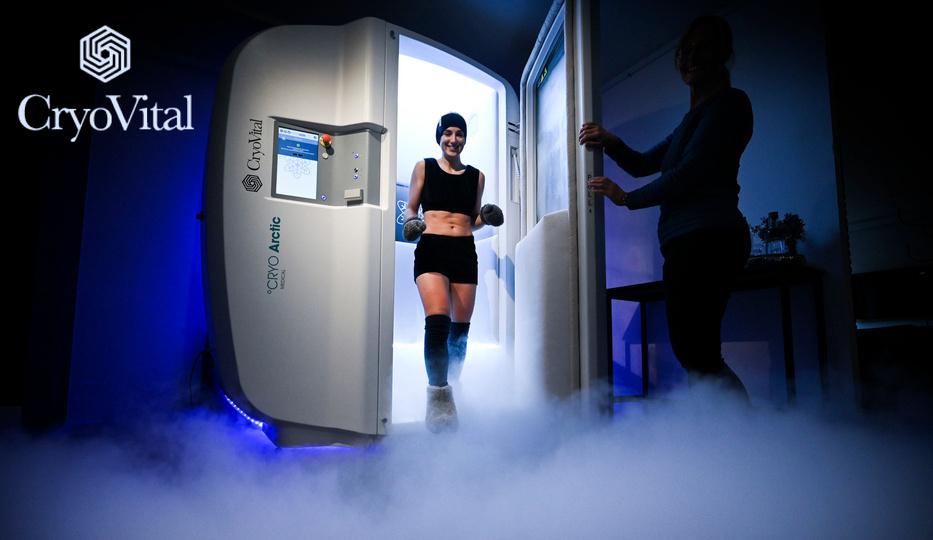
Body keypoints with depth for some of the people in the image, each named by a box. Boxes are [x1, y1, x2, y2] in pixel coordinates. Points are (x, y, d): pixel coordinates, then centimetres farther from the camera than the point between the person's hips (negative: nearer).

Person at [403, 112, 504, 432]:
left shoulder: (476, 176, 17)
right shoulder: (424, 167, 11)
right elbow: (410, 207, 12)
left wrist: (487, 217, 0)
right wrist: (411, 222, -10)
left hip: (465, 252, 3)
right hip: (431, 249, -3)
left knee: (460, 329, 4)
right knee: (438, 321, -23)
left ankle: (451, 391, 22)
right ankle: (438, 395, -19)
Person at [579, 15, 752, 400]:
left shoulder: (728, 102, 0)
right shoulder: (694, 118, 30)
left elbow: (690, 173, -11)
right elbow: (642, 164, 31)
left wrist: (627, 198, -1)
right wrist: (609, 142, 10)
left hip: (704, 237, -10)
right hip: (690, 240, 10)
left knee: (696, 354, -16)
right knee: (697, 353, 7)